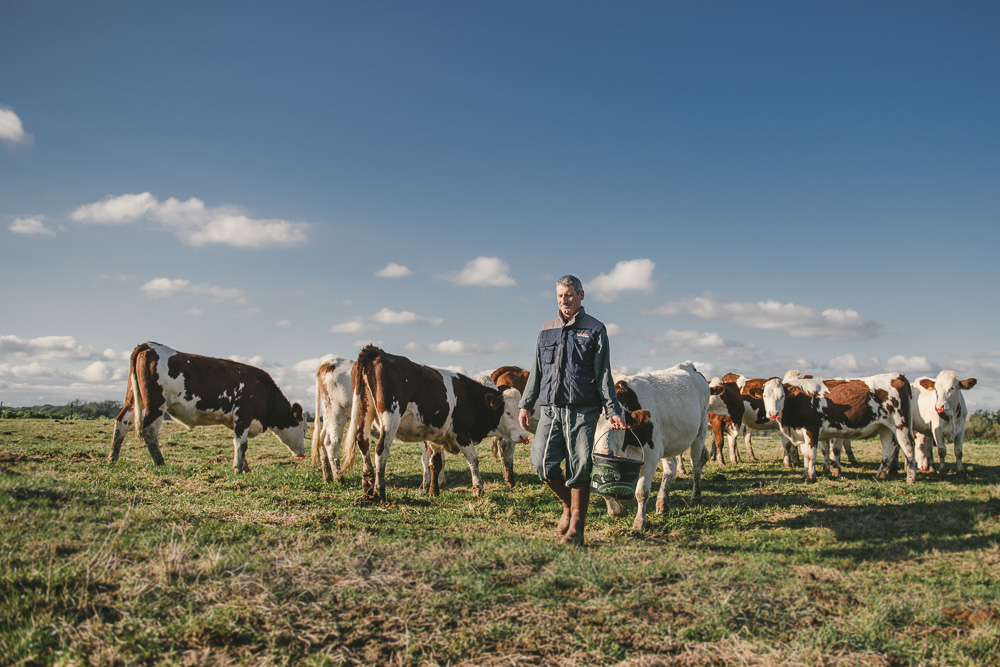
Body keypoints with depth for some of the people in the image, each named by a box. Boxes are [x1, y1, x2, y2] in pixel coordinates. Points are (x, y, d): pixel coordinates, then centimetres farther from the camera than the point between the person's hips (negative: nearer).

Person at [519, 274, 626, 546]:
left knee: (579, 468, -2)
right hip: (550, 408, 4)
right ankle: (569, 505, 21)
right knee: (542, 462, -5)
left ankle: (576, 527, 10)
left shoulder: (594, 329, 3)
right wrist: (525, 404, 13)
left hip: (582, 410, -3)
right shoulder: (547, 330, 15)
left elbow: (603, 374, 1)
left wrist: (613, 410, -5)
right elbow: (536, 371, 19)